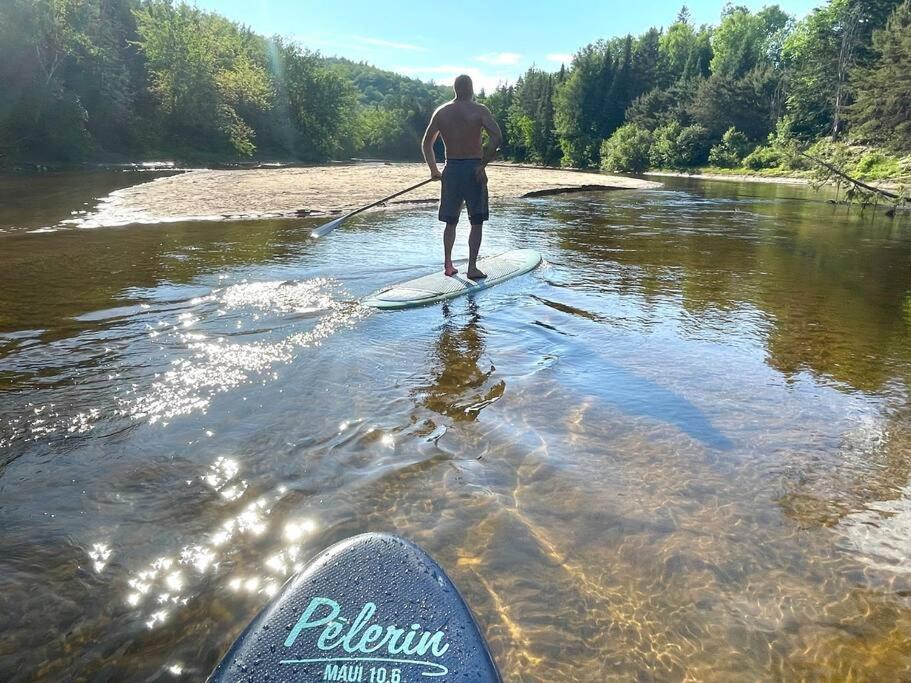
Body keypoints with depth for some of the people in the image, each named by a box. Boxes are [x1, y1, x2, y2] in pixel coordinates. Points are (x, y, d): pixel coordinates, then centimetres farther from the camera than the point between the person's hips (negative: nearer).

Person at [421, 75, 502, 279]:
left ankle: (448, 264, 17)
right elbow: (497, 137, -17)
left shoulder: (441, 112, 8)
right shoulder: (479, 110, -4)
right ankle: (472, 267, 0)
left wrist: (434, 170, 20)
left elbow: (426, 143, 12)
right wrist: (483, 164, -13)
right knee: (477, 222, 4)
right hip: (473, 168, -4)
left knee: (451, 221, 15)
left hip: (451, 170, 4)